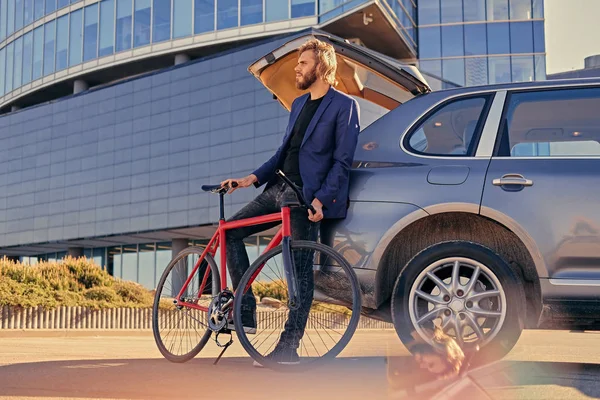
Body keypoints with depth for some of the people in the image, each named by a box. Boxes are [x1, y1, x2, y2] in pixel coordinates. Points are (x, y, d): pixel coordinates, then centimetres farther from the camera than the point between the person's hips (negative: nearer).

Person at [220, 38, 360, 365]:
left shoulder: (344, 105, -6)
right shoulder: (299, 104, 18)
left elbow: (343, 161, -11)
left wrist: (319, 199, -20)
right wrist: (252, 178, 7)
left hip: (306, 196, -8)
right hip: (279, 188, 9)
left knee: (301, 270, -3)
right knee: (230, 231, 3)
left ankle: (289, 346, 5)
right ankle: (245, 312, 7)